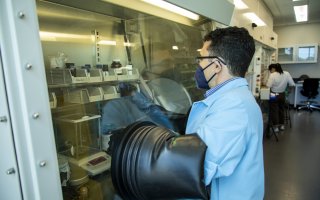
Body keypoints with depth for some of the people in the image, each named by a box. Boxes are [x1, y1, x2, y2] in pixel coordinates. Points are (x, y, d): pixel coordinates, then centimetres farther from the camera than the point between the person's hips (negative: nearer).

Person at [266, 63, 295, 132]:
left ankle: (276, 126, 10)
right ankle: (282, 125, 30)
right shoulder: (287, 74, -3)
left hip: (274, 95, -5)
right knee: (282, 110, 19)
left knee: (274, 111, 6)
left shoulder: (272, 75, -18)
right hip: (282, 94, 5)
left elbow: (268, 86, -23)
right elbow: (292, 84, -2)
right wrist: (284, 85, 13)